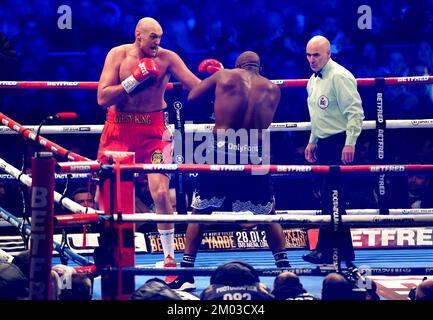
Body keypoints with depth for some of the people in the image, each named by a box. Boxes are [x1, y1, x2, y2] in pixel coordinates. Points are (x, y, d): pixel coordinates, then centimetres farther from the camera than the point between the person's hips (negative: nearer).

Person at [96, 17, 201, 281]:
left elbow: (198, 87, -12)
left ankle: (170, 257, -4)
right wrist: (134, 79, -21)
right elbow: (103, 98, -12)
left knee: (161, 192, -15)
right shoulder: (118, 55, -5)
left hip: (152, 129, -1)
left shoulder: (167, 58, -7)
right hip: (119, 128, 2)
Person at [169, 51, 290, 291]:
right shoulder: (272, 89, 9)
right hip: (254, 155, 1)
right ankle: (285, 269, 16)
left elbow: (192, 98, 11)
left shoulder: (224, 76, 5)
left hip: (220, 151, -1)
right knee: (268, 215, 19)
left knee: (199, 211, 12)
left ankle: (186, 275, 6)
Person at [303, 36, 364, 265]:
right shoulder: (313, 80, 15)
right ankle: (344, 251, 16)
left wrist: (350, 143, -23)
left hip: (339, 143, -10)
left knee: (330, 198, -10)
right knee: (334, 199, 11)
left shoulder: (339, 77, -14)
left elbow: (355, 112, -19)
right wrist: (312, 141, 24)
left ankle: (326, 251, -7)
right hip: (325, 143, 10)